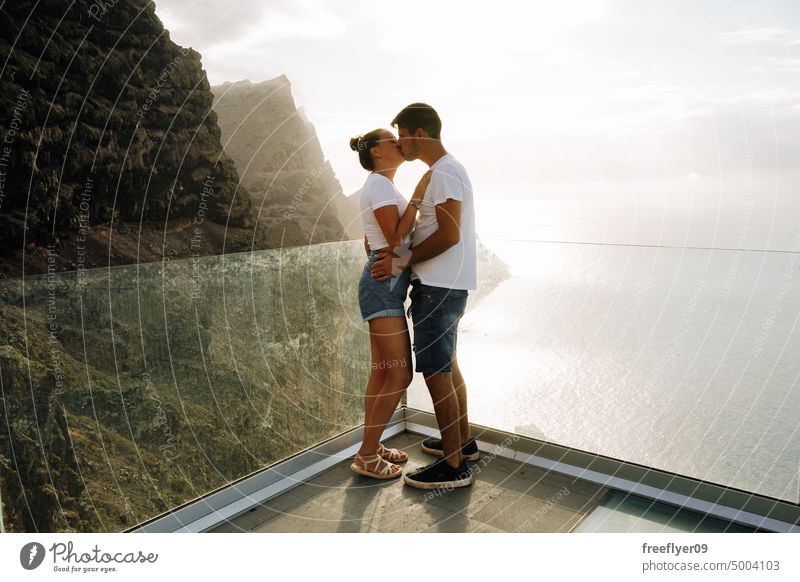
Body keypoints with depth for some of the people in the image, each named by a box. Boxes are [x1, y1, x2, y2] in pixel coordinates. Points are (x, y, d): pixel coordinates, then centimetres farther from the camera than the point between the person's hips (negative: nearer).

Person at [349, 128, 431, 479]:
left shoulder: (380, 186, 21)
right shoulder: (380, 184, -9)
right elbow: (396, 237, -18)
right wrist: (419, 194, -16)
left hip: (384, 283, 10)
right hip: (385, 283, -10)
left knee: (382, 372, 12)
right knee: (400, 374, -9)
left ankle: (372, 446, 21)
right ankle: (366, 456, 1)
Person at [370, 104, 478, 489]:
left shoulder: (444, 173, -15)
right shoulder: (445, 171, 17)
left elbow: (449, 235, -23)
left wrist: (402, 262, -18)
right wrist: (403, 256, 11)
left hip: (439, 288, -11)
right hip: (444, 286, 11)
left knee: (436, 372, -5)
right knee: (446, 365, 19)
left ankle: (453, 466, 4)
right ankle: (462, 442, 33)